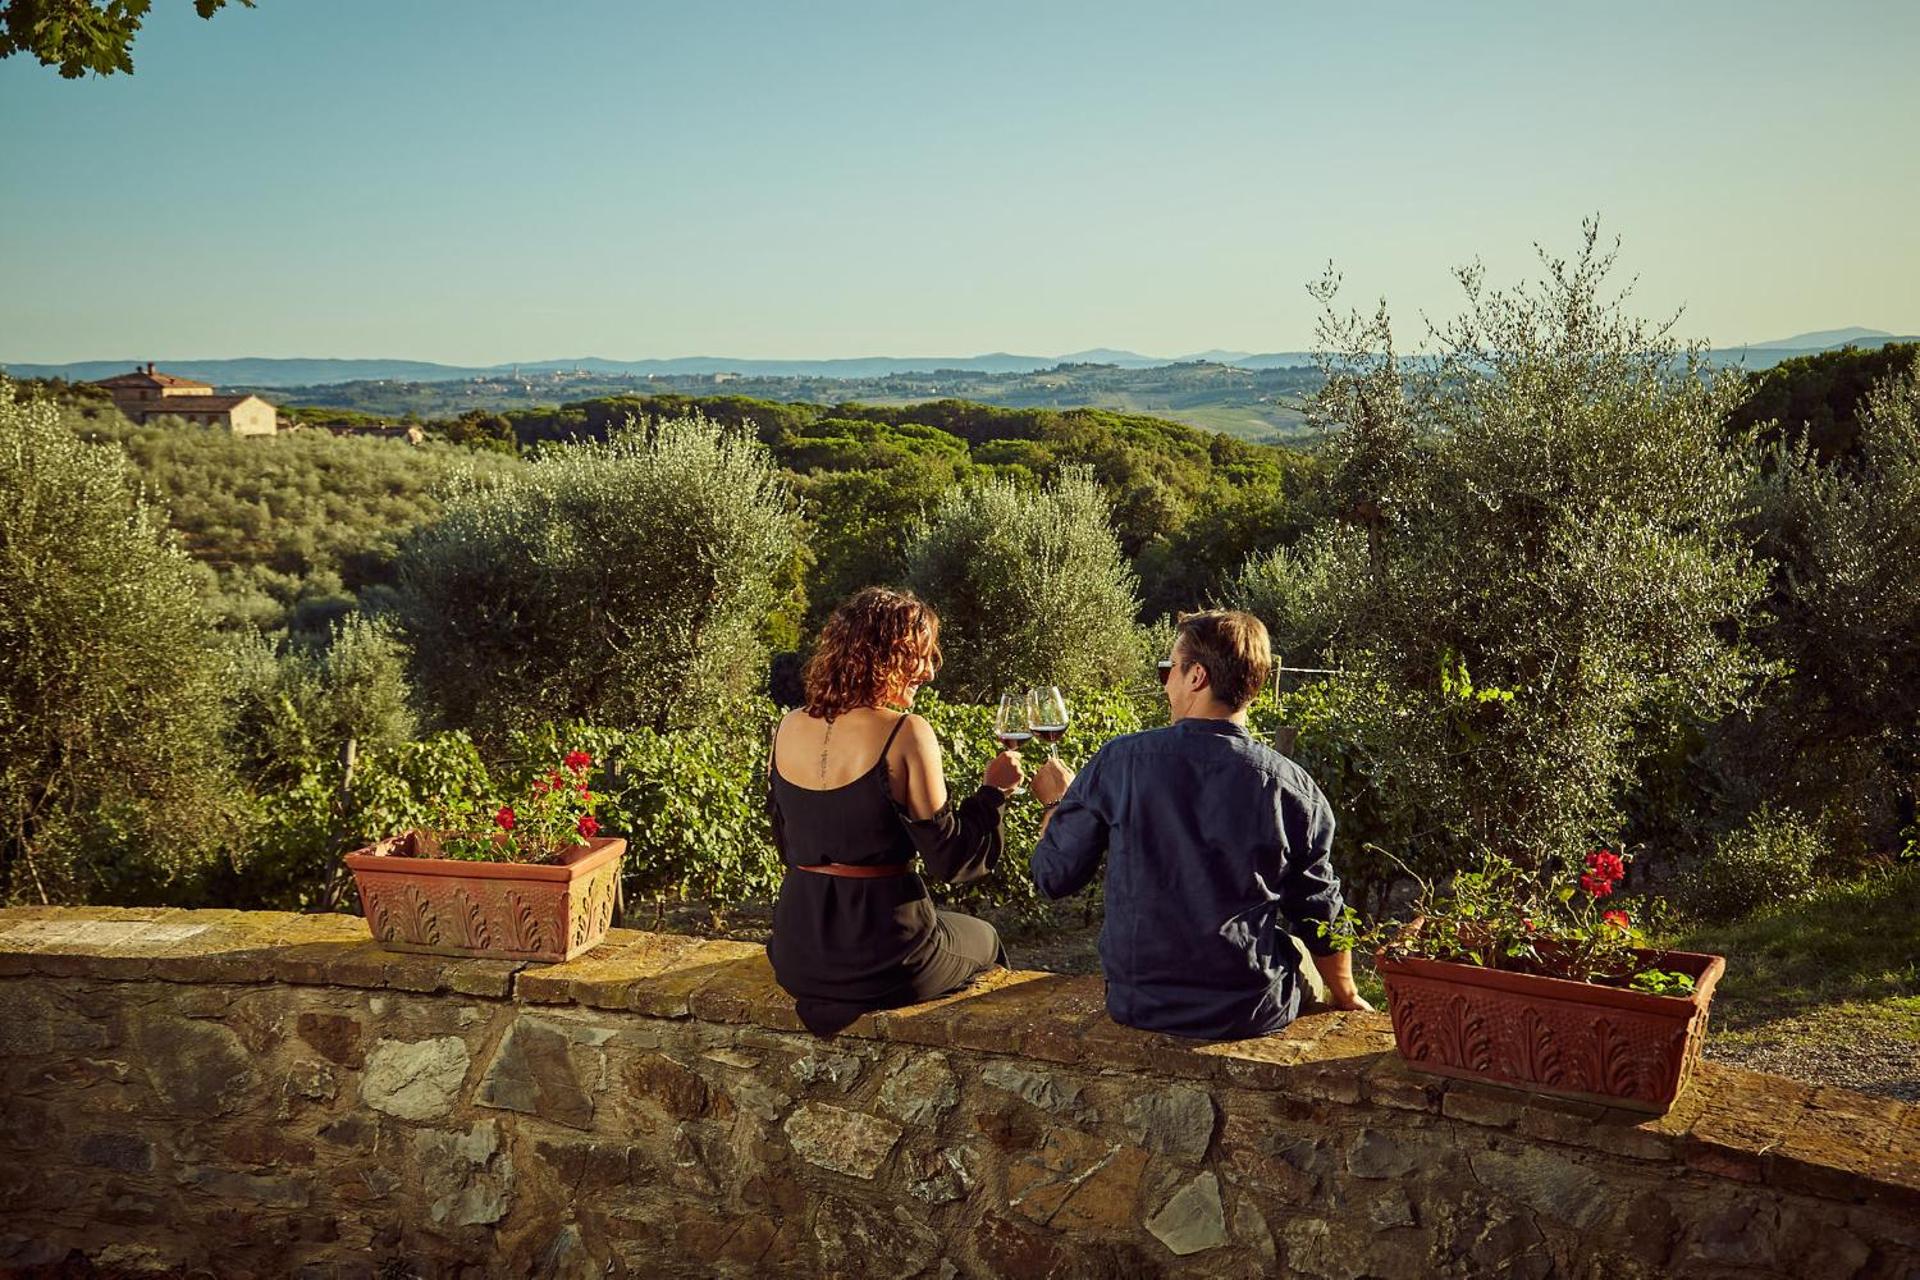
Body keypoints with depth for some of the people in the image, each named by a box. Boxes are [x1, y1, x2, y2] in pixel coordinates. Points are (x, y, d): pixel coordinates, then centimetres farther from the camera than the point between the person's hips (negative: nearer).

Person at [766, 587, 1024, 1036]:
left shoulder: (788, 728, 1)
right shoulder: (905, 734, -17)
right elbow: (948, 860, -12)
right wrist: (993, 790, 0)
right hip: (880, 962, -6)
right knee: (983, 939, 28)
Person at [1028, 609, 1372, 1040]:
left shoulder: (1119, 761, -13)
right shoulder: (1290, 785, -12)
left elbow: (1053, 877, -3)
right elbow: (1318, 915, -1)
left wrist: (1056, 803, 17)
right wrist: (1345, 997, 17)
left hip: (1136, 1004, 1)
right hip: (1251, 1013, -1)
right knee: (1297, 952, 31)